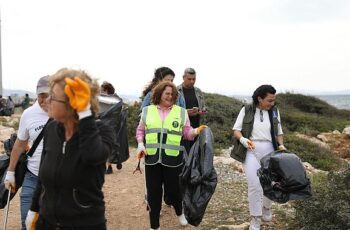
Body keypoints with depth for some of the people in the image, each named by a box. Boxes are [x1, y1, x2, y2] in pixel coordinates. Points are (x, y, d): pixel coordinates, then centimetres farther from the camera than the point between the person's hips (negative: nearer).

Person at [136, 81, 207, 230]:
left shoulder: (181, 112, 4)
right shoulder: (147, 111, 6)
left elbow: (187, 133, 5)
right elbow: (140, 131, 15)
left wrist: (196, 131, -15)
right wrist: (140, 145, -1)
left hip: (173, 159, -1)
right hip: (152, 158, 1)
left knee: (173, 190, 7)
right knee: (153, 192, 8)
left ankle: (179, 213, 41)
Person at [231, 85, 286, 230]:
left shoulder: (274, 112, 6)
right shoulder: (246, 110, -3)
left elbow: (279, 132, 12)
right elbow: (236, 130, -3)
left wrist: (281, 145, -7)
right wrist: (243, 139, -23)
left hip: (269, 150, 3)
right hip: (251, 151, -3)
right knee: (254, 185, -8)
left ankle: (266, 207, 40)